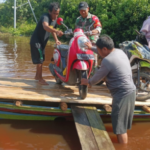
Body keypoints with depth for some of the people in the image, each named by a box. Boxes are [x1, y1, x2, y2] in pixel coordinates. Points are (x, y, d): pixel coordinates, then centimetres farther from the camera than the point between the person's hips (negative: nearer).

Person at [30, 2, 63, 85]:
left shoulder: (55, 20, 0)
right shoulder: (45, 17, -26)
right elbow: (45, 27, -48)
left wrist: (56, 40, 0)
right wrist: (57, 31, -65)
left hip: (43, 42, 9)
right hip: (36, 40, -9)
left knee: (41, 59, 18)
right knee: (40, 59, -12)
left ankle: (37, 76, 35)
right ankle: (40, 78, -1)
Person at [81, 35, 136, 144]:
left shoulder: (107, 61, -19)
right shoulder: (119, 52, 8)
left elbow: (98, 77, -6)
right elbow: (107, 52, 30)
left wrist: (88, 82, 14)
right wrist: (92, 48, 40)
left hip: (122, 94, -10)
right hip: (130, 91, 10)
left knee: (120, 126, -2)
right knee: (122, 124, 20)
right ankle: (123, 144, 32)